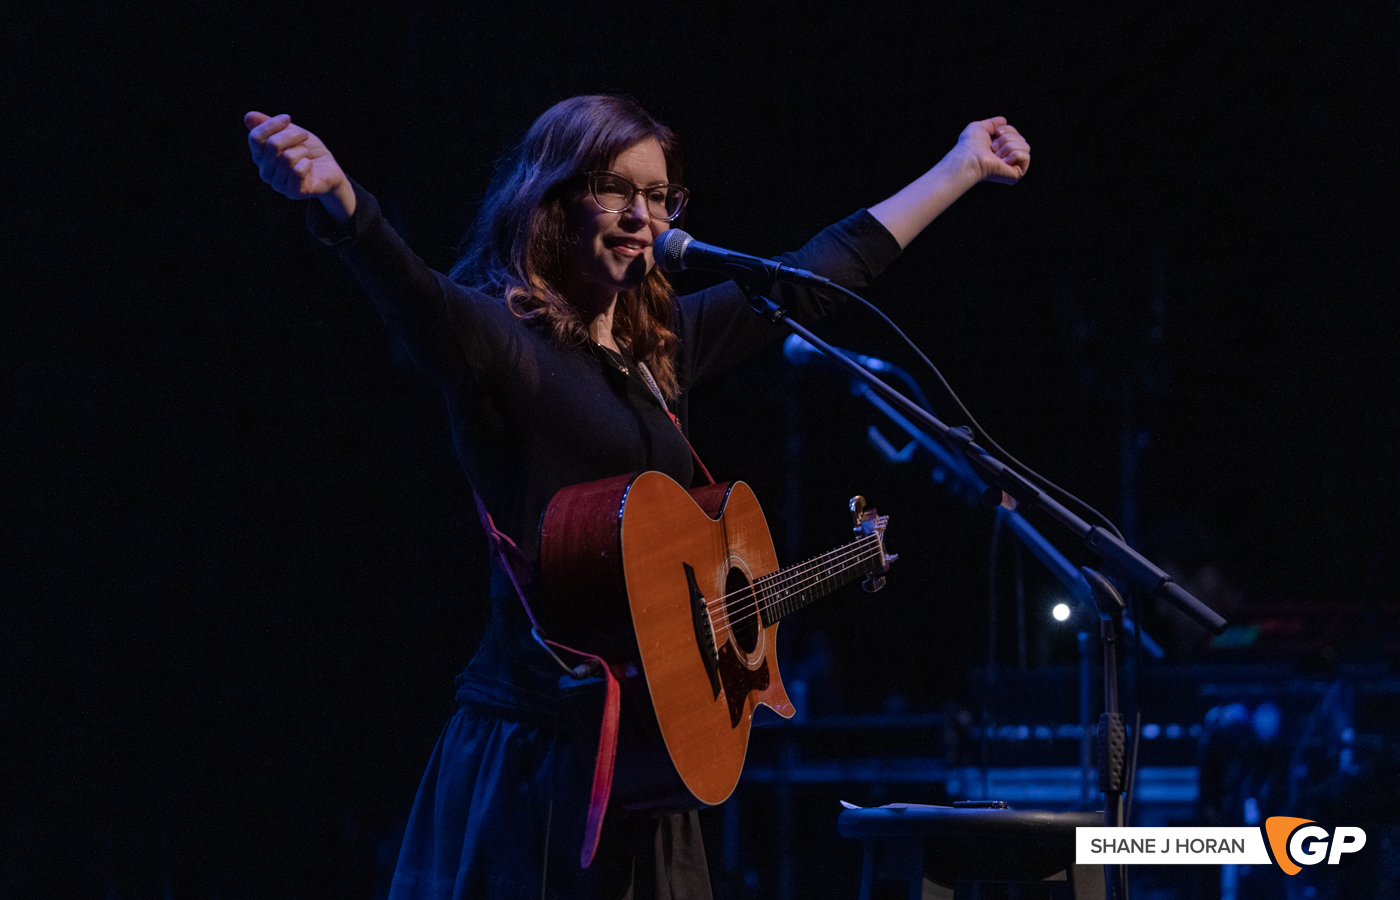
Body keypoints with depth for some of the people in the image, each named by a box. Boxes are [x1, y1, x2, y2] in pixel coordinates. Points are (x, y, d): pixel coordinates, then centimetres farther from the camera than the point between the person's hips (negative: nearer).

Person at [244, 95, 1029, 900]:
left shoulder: (661, 345, 14)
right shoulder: (498, 337, -9)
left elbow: (815, 278, 25)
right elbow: (418, 296, -31)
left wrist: (962, 167, 33)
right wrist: (336, 196, -53)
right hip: (539, 747, -8)